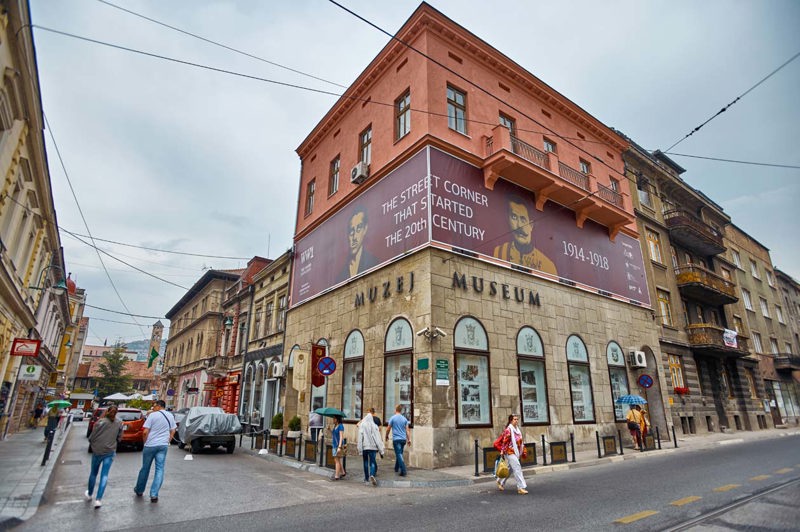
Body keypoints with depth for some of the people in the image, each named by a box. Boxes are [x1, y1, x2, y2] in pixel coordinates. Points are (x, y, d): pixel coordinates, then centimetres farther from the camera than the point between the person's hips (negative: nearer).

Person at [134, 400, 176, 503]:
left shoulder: (152, 415, -8)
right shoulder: (170, 416, 8)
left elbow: (145, 432, -10)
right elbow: (173, 432, 12)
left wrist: (145, 442, 5)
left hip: (150, 445, -3)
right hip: (163, 446, 3)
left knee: (145, 468, 14)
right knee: (159, 469, 3)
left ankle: (139, 490, 32)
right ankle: (154, 494, -2)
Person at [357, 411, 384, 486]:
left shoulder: (362, 425, -2)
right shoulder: (374, 426, 0)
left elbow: (360, 438, -6)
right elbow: (378, 438, -1)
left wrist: (360, 450, -3)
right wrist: (381, 451, 1)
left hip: (364, 446, 1)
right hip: (372, 446, 0)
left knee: (365, 462, 14)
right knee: (372, 462, 2)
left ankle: (367, 479, 20)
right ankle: (372, 475, -23)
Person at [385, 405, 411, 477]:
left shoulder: (393, 418, -4)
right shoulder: (404, 419, 7)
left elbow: (388, 429, 1)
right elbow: (407, 430, 5)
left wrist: (386, 436, 16)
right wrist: (409, 439, 6)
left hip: (396, 439, -5)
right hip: (403, 439, 5)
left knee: (399, 454, -6)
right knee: (399, 454, 19)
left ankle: (403, 471, -14)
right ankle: (396, 468, 32)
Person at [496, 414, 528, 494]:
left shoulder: (518, 429, 11)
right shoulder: (508, 430, -15)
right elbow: (505, 441, -16)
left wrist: (523, 451, 19)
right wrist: (502, 451, -16)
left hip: (517, 452, 9)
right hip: (510, 452, -9)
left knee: (510, 468, 16)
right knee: (517, 468, -13)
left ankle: (500, 482, 32)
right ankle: (521, 487, -8)